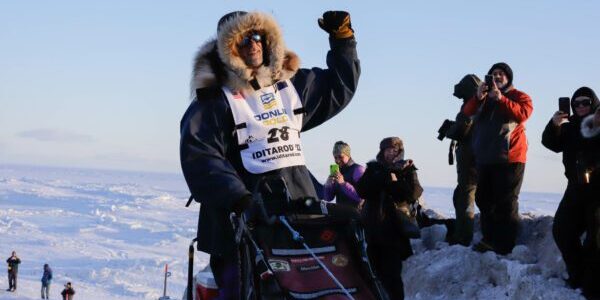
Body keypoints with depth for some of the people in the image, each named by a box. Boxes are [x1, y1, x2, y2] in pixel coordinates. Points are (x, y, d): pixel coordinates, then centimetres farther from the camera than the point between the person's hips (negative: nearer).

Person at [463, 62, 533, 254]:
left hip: (509, 159, -6)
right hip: (485, 158, 6)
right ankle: (490, 240, 19)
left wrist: (500, 99, -23)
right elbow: (467, 112, 3)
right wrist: (478, 98, -16)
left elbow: (523, 114, -16)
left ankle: (505, 247, -9)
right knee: (484, 200, 10)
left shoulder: (518, 96, 5)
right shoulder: (484, 97, 20)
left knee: (506, 203, -10)